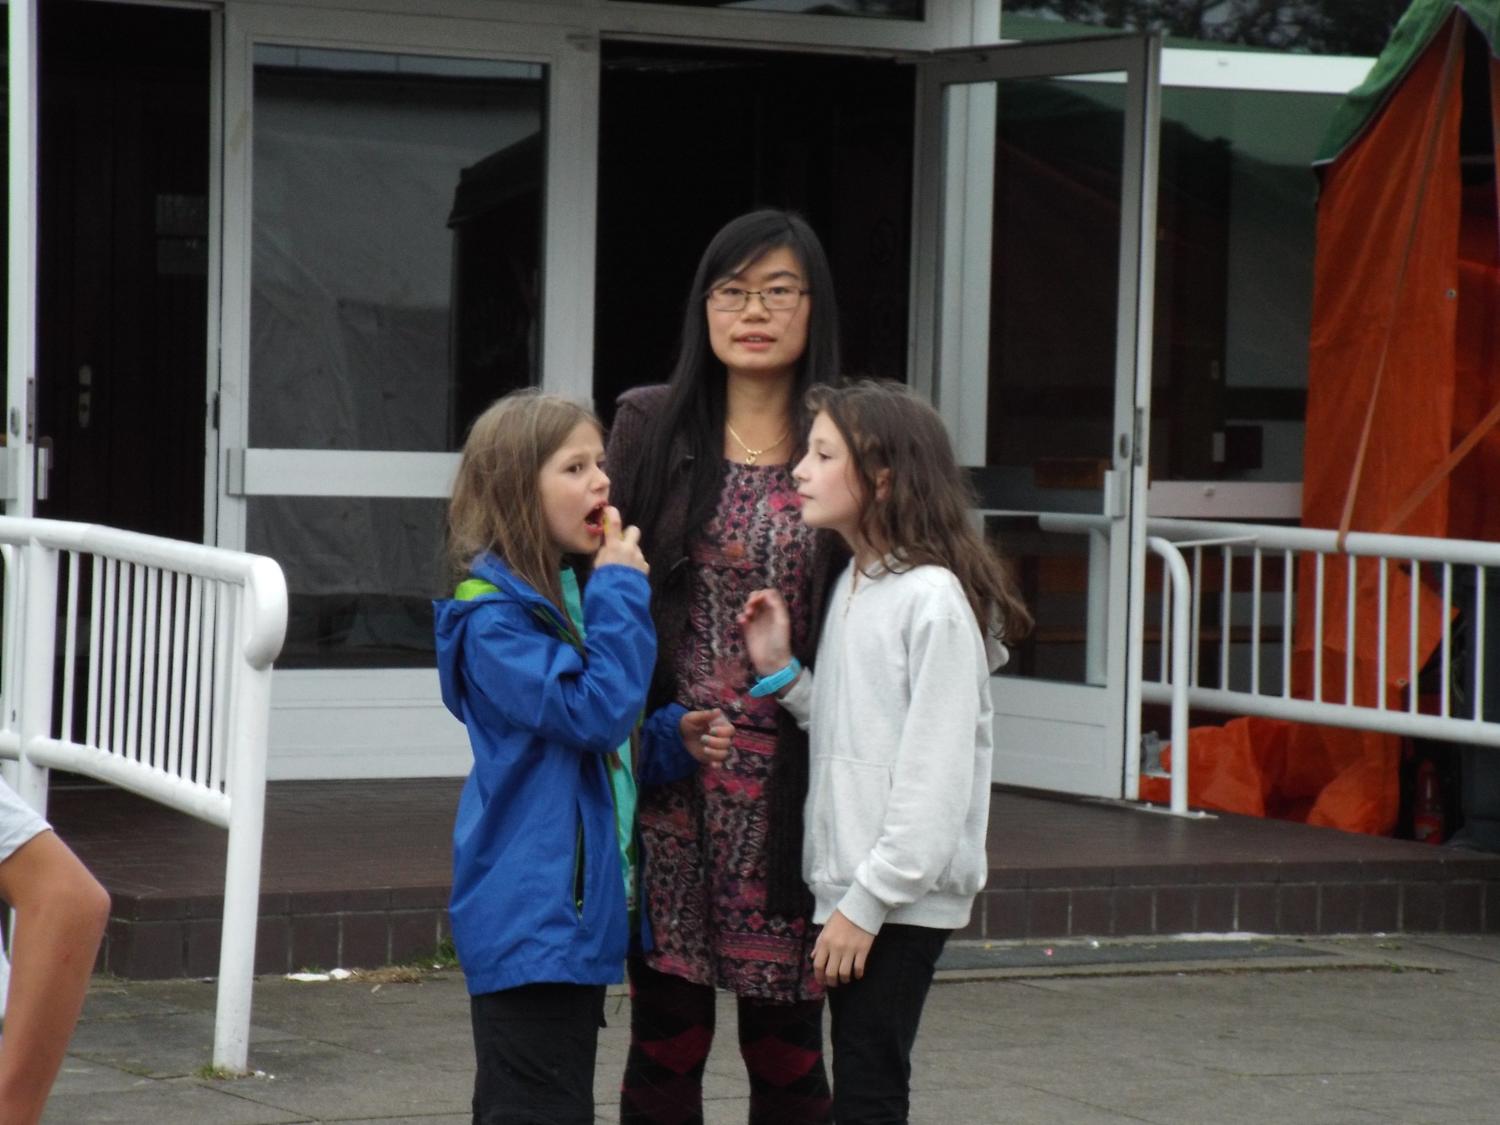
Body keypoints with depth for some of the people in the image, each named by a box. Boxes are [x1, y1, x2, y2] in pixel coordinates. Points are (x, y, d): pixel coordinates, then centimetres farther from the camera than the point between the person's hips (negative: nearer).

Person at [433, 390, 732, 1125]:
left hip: (582, 911, 10)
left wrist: (674, 740, 6)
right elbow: (594, 711, -27)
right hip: (530, 920, -10)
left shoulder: (578, 597, 14)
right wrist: (622, 590, -19)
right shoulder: (494, 618, -16)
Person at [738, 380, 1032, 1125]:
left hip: (902, 900, -8)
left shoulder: (934, 600, -15)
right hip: (849, 885, 9)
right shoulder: (852, 586, 12)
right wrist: (779, 673, 3)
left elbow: (934, 776, -18)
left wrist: (867, 902, -18)